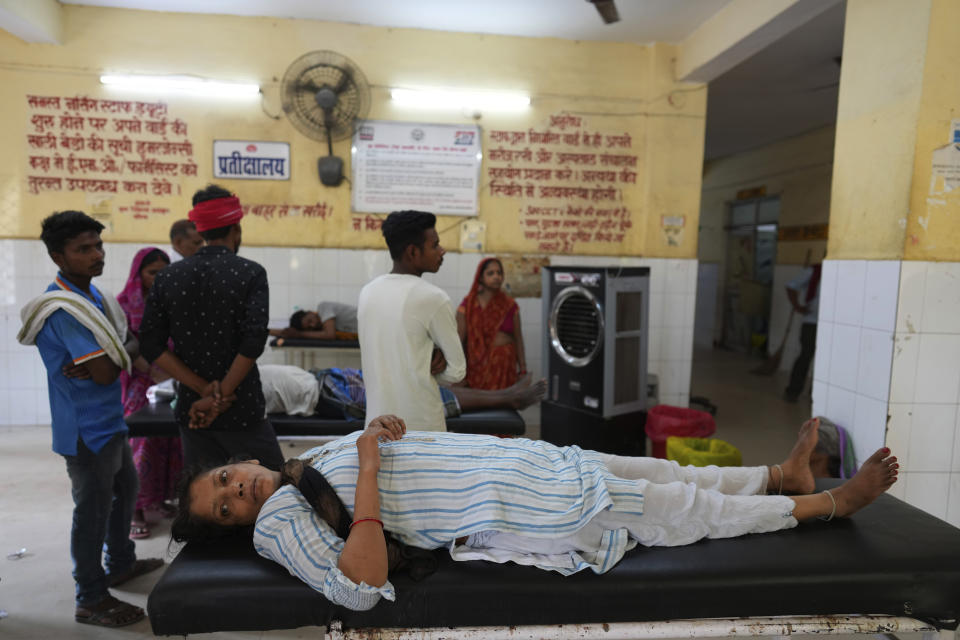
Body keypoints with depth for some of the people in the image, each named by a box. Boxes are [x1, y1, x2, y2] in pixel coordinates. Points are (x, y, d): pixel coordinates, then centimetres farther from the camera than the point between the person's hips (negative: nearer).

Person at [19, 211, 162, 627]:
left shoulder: (90, 294, 6)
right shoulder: (65, 308, -24)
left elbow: (113, 355, 7)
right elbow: (107, 372, -27)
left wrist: (90, 365, -13)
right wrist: (130, 350, -8)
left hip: (108, 419, 10)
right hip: (87, 428, -10)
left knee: (125, 488, 23)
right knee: (94, 506, 3)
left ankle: (121, 564, 42)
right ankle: (91, 600, 20)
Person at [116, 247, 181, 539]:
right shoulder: (125, 303, -1)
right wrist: (153, 371, -22)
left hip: (172, 382, 4)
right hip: (141, 384, -3)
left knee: (170, 443, 5)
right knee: (141, 444, -4)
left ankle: (159, 498, 21)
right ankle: (136, 510, 5)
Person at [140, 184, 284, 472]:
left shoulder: (167, 277, 4)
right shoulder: (250, 273, -8)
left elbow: (152, 345, -1)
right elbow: (253, 341, -18)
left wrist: (205, 390, -7)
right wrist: (221, 395, -11)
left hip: (192, 411, 5)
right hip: (241, 412, -4)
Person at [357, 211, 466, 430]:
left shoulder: (367, 292, 5)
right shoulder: (433, 298, -15)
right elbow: (456, 371, -8)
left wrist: (430, 357, -1)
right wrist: (430, 367, 6)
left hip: (376, 419, 6)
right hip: (421, 424, -6)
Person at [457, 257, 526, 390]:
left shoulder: (510, 305, 6)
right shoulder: (468, 305, -2)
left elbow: (518, 339, 9)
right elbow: (459, 340, -5)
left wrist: (523, 369, 7)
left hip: (505, 367, 2)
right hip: (478, 366, -2)